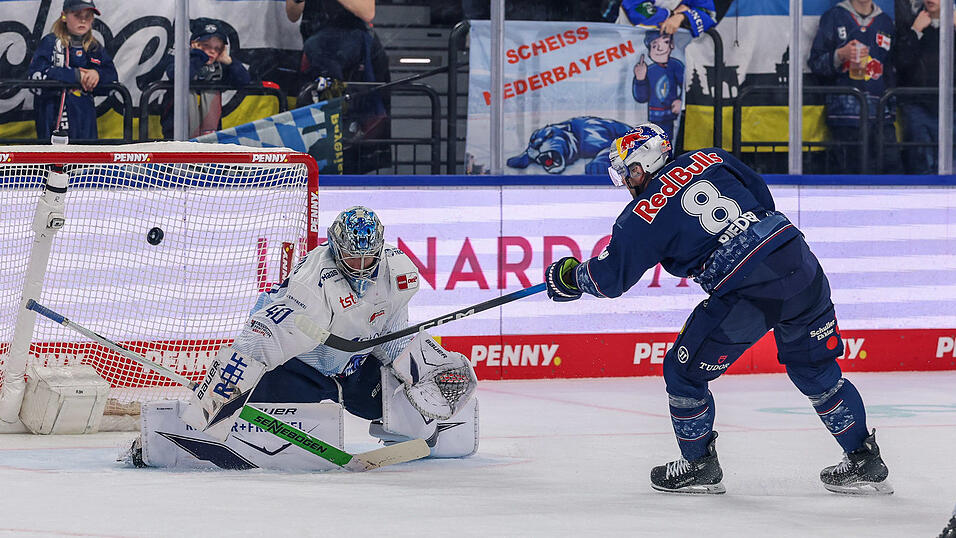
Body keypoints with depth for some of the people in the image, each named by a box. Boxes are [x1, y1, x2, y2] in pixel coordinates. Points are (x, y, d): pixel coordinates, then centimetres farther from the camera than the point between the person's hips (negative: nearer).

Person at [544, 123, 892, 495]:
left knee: (684, 372, 14)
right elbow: (763, 199, 21)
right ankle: (865, 462, 22)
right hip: (801, 264, 6)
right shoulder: (711, 159, 15)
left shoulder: (643, 216, 2)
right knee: (815, 370, 21)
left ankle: (699, 466, 27)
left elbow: (610, 278, 6)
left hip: (746, 292, -6)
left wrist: (570, 277, 25)